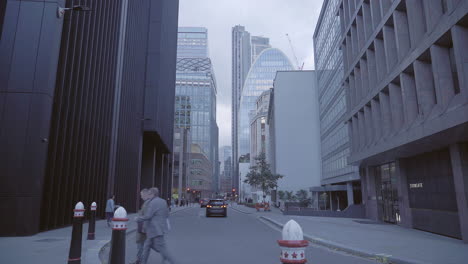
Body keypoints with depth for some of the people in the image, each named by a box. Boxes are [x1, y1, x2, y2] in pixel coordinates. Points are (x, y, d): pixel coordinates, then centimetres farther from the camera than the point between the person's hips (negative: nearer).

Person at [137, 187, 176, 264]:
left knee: (161, 248, -3)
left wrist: (138, 219, -3)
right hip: (159, 228, 9)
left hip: (156, 229, -9)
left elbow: (147, 216, -20)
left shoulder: (153, 203, -17)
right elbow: (167, 214, 15)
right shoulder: (163, 201, 10)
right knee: (147, 245, 16)